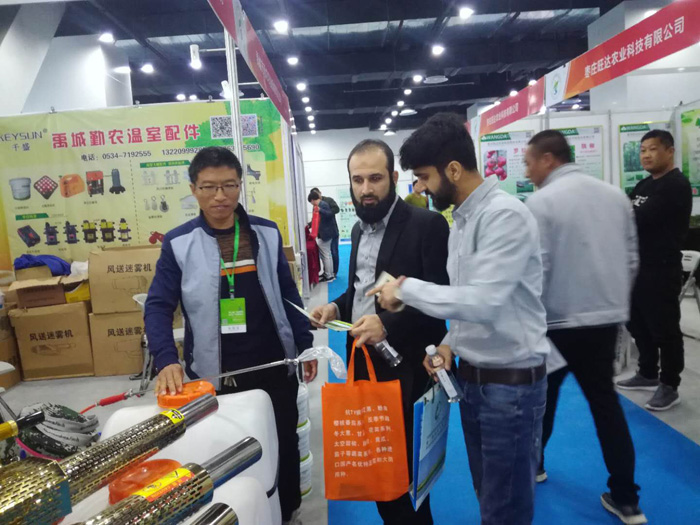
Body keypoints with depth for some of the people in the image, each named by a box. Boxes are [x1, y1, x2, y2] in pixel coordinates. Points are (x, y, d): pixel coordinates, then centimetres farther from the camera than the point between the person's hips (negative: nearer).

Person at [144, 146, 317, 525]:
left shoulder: (266, 233, 0)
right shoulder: (178, 243, -6)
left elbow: (287, 294, 7)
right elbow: (158, 307, -6)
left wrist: (305, 345, 6)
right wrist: (166, 360, -22)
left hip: (275, 367, 2)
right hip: (215, 375, -2)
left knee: (284, 444, 17)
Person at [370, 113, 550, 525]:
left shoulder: (505, 215, -20)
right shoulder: (461, 218, 8)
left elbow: (483, 302, -29)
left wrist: (406, 288, -19)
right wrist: (452, 342, 0)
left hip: (510, 381, -8)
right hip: (472, 377, 8)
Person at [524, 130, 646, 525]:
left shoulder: (542, 201, -14)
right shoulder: (615, 195, 5)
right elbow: (632, 259, 10)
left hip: (558, 320, -5)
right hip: (607, 317, 5)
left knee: (543, 395, 16)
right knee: (606, 400, 14)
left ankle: (533, 463, 37)